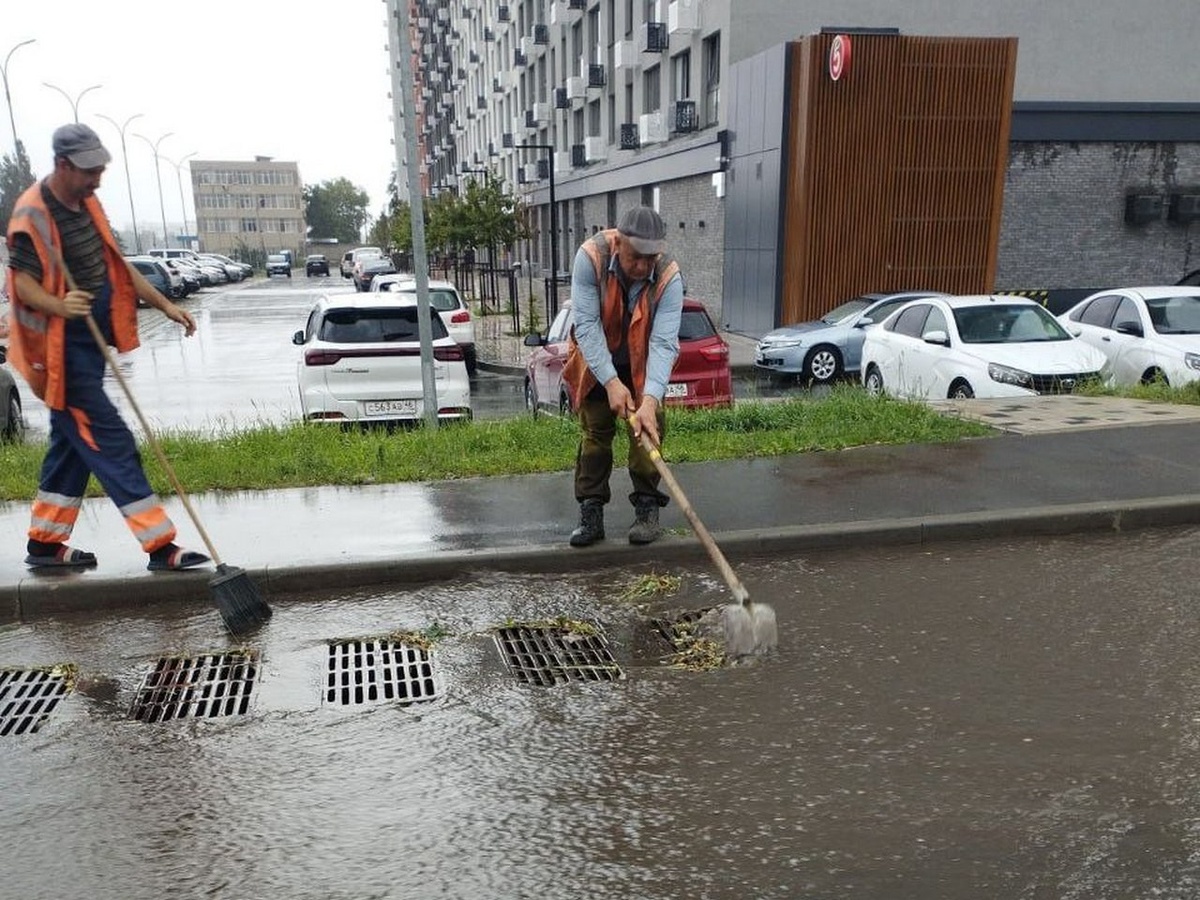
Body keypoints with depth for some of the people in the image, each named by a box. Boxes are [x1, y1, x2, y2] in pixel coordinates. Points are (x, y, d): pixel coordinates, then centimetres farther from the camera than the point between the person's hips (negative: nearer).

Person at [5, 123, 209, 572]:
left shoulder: (87, 203, 12)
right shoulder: (32, 214, -15)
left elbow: (117, 265, 18)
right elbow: (23, 282, -19)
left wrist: (165, 305, 14)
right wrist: (60, 306, -39)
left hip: (89, 341, 9)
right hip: (62, 348, -9)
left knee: (72, 441, 14)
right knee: (111, 441, -10)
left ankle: (44, 544, 26)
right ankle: (160, 545, -9)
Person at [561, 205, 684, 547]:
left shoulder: (669, 276, -29)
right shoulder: (590, 256, -31)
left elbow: (664, 343, -34)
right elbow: (586, 325, -31)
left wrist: (650, 400, -46)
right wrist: (611, 382, -37)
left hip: (642, 362, 0)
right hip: (597, 360, 0)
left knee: (648, 429, -5)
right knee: (594, 431, 2)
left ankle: (647, 506, 9)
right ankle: (591, 511, 9)